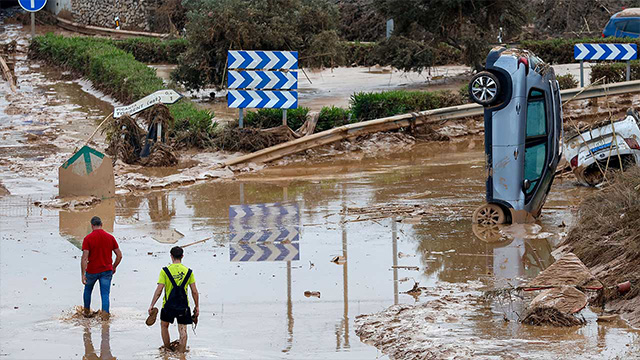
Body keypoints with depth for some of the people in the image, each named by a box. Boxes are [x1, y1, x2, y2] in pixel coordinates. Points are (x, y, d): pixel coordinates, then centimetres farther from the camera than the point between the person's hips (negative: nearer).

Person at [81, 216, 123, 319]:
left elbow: (84, 258, -16)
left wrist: (83, 274, -15)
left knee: (88, 290, 24)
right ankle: (105, 314, -12)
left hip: (92, 271, -1)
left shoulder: (88, 238, -10)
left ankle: (87, 312, 36)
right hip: (107, 270, 1)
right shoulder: (110, 237, -1)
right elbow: (119, 255, 3)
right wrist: (114, 267, 18)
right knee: (105, 294, 2)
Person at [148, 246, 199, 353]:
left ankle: (167, 350, 27)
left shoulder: (165, 271, -8)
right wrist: (197, 306, 10)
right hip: (183, 306, 1)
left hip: (168, 305, -1)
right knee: (182, 330, 7)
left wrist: (152, 305, -6)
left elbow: (159, 290, -11)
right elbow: (194, 292, -1)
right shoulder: (188, 272, -2)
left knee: (164, 326, 21)